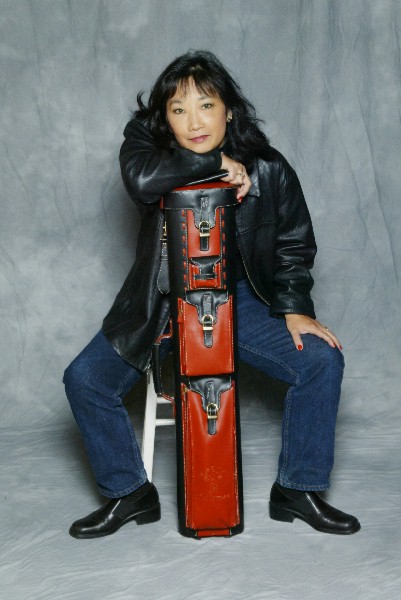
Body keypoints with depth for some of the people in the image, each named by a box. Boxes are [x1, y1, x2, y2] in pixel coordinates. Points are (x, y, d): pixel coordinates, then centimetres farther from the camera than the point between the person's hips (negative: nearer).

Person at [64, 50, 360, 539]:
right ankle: (129, 494, 7)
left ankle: (297, 490, 1)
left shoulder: (269, 169, -7)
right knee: (84, 379, -14)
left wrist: (293, 308, -12)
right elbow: (141, 178, -34)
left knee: (323, 361, -18)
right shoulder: (147, 144, -9)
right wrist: (218, 162, -27)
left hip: (240, 300, 0)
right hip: (161, 303, 0)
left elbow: (293, 246, 1)